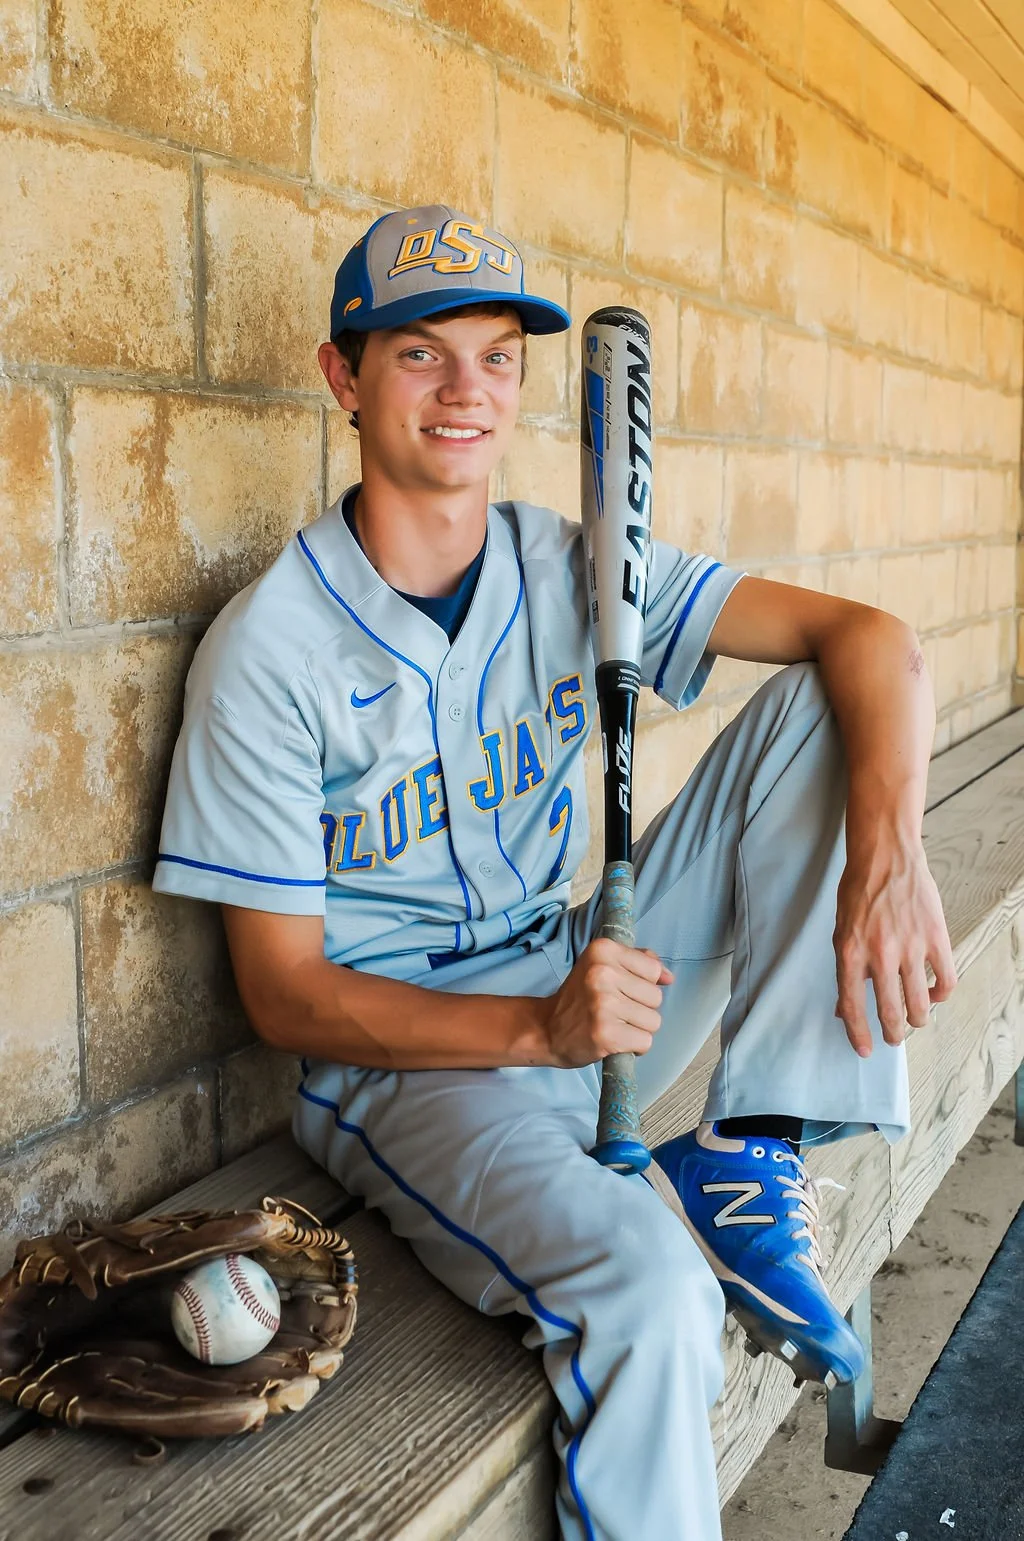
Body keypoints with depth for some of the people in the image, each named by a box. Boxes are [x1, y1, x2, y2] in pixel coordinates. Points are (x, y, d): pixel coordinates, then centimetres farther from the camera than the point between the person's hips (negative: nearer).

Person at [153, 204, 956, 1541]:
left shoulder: (576, 571, -1)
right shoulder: (270, 651, -12)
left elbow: (863, 636, -9)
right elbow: (285, 994, -11)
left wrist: (885, 853, -29)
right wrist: (538, 1028, -26)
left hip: (589, 990, 5)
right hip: (406, 1057, -5)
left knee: (819, 704, -9)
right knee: (644, 1282, -35)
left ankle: (749, 1155, -12)